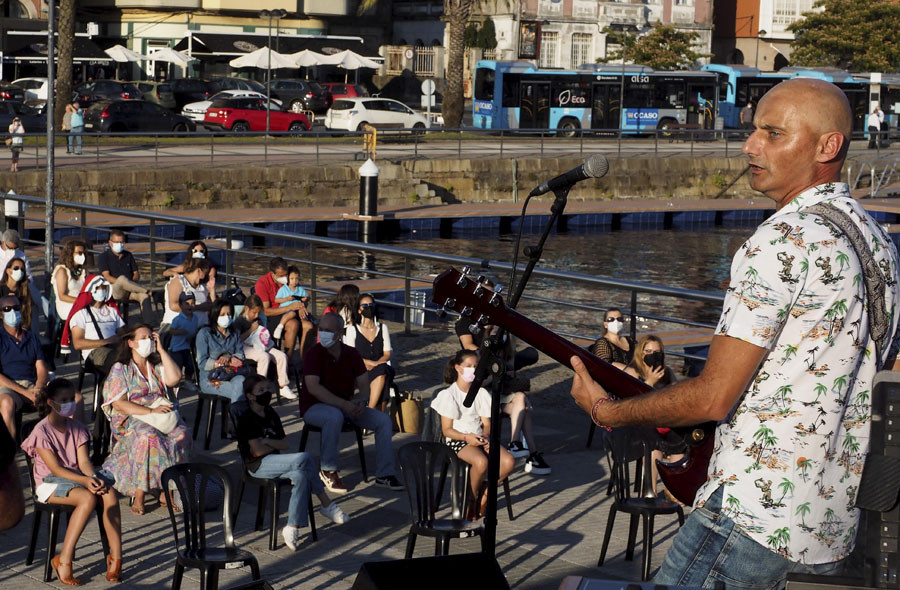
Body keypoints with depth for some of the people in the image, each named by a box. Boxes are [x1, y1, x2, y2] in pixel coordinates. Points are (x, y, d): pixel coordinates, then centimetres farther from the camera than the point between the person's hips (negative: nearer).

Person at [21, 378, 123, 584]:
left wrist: (95, 478, -20)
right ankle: (64, 560, -29)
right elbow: (55, 469, -16)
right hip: (50, 484, -5)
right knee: (88, 498, -35)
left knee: (109, 494, -25)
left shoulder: (76, 428, 10)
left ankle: (116, 557, -25)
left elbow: (84, 462, 2)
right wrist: (85, 480, -28)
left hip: (76, 477, 6)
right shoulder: (41, 431, -9)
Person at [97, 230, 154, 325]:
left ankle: (148, 323, -43)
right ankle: (148, 291, -29)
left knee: (144, 296, -32)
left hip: (129, 291, 4)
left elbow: (136, 274, 19)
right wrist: (122, 283, -19)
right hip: (113, 291, -4)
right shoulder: (104, 256, 8)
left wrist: (131, 282, -4)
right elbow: (107, 276, -5)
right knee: (122, 278, -39)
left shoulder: (128, 255, 23)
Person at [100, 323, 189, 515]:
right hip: (130, 419, -4)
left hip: (160, 412, 4)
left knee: (181, 434, -29)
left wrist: (161, 349, 3)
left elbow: (174, 378, -2)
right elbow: (119, 404, -8)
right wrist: (151, 411, -18)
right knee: (149, 436, -38)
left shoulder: (156, 366, 19)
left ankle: (166, 491, -24)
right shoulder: (120, 369, 3)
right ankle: (139, 496, -33)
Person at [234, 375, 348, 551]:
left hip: (273, 461, 8)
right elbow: (258, 450, -14)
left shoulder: (271, 415, 16)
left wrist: (267, 441, -8)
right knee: (304, 459, -26)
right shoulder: (246, 418, -8)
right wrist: (274, 445, 2)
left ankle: (293, 527, -22)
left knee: (301, 476, -25)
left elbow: (284, 445, 11)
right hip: (258, 465, -8)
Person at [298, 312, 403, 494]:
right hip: (314, 407, -6)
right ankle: (328, 471, -24)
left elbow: (363, 383, 3)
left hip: (346, 406, 6)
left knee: (383, 420, -11)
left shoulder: (351, 354, 2)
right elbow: (313, 387, -24)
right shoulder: (314, 353, -14)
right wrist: (344, 404, -31)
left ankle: (384, 475, -6)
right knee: (334, 416, -40)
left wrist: (362, 402, -21)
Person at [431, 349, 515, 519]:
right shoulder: (449, 395, -2)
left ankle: (486, 493, 0)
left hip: (480, 438, 5)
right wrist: (467, 437, -23)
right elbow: (447, 430, -6)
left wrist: (486, 437, -14)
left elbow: (486, 423, 9)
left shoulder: (481, 393, 12)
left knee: (509, 461, -22)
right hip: (457, 440, -5)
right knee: (481, 462, -37)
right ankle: (472, 498, -10)